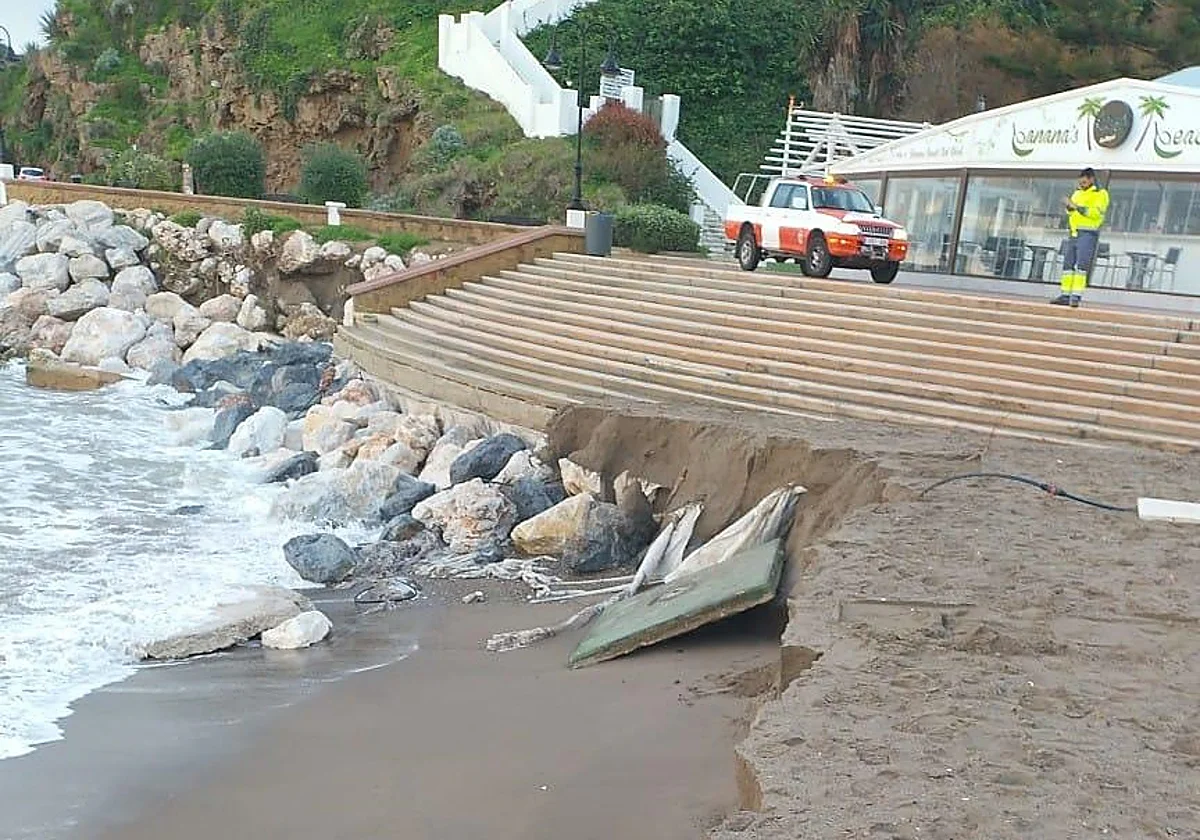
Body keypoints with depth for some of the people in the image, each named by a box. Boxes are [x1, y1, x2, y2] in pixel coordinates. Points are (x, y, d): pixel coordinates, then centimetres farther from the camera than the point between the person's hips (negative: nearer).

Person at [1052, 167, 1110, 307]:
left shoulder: (1101, 194, -1)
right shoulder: (1078, 193, 20)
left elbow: (1096, 213, -15)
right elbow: (1070, 212, 19)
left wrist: (1078, 207, -18)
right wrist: (1069, 207, -3)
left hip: (1088, 234, -7)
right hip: (1074, 233, 7)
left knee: (1082, 264, -12)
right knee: (1068, 263, 3)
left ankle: (1076, 296, -16)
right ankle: (1065, 295, 5)